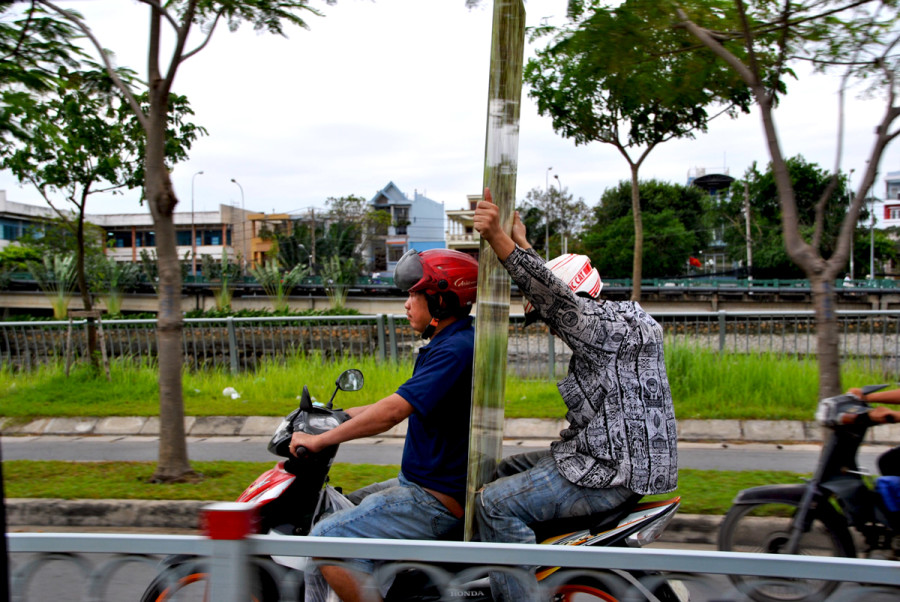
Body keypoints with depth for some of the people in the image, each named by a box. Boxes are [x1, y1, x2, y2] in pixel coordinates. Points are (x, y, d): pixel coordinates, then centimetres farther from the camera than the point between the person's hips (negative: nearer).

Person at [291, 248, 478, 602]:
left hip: (435, 500, -11)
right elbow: (401, 404, 20)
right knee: (327, 512, 16)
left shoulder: (456, 350, -21)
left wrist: (320, 440, -18)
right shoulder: (449, 344, 12)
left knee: (327, 539, -17)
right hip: (419, 483, 11)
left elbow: (392, 412, -27)